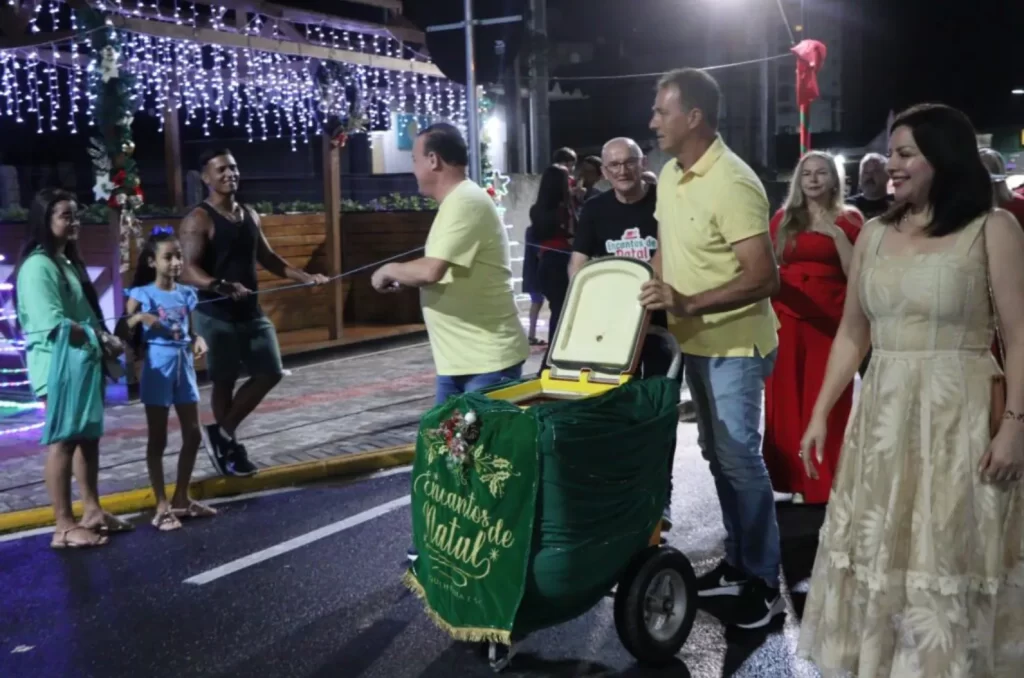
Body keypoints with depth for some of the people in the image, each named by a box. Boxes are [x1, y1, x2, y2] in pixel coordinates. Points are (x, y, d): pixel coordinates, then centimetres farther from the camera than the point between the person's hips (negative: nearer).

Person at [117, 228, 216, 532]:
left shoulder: (187, 294, 6)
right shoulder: (142, 294, -8)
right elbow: (123, 334, -8)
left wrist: (199, 341, -7)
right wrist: (137, 318, -26)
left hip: (184, 367, 6)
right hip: (158, 369, -5)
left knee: (193, 435, 9)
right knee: (158, 440, 3)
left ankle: (181, 498, 24)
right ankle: (162, 506, 10)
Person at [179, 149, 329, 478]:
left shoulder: (250, 216, 12)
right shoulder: (198, 220, -12)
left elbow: (267, 258, 22)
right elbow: (188, 270, -22)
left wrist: (304, 277, 13)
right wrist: (222, 286, -40)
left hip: (251, 312, 7)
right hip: (215, 315, -7)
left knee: (270, 373, 6)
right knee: (224, 381, 3)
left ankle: (223, 433, 17)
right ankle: (228, 447, 19)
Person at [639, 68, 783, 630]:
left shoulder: (733, 184, -22)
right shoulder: (669, 176, 5)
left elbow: (765, 278, -26)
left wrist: (688, 303, -33)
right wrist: (655, 304, 10)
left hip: (734, 345, -8)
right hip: (694, 343, 9)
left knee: (740, 459, -3)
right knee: (719, 456, 16)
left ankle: (763, 583, 11)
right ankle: (737, 563, 30)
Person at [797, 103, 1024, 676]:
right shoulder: (875, 234, 10)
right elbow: (852, 334, 12)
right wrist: (821, 413, 10)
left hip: (959, 412, -4)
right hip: (883, 412, 5)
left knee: (949, 556, 3)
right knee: (878, 552, 11)